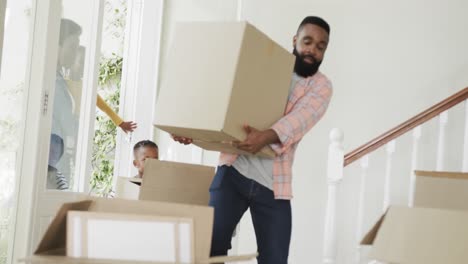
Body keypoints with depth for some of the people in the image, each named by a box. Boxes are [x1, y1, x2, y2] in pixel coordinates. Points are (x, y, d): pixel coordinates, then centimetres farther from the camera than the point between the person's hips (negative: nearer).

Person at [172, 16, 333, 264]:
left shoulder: (321, 85, 4)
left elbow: (299, 118, -16)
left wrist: (265, 136, -36)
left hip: (273, 183, 0)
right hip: (234, 170, 1)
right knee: (210, 244, -8)